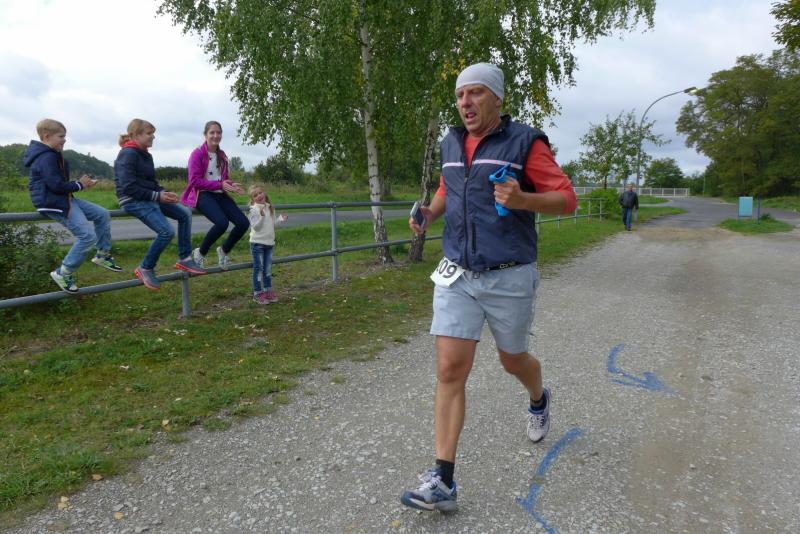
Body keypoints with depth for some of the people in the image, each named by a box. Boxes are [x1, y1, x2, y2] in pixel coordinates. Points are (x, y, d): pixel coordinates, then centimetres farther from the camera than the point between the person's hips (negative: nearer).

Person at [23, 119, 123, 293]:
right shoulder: (47, 158, -17)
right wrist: (79, 184, -9)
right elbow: (56, 184, -22)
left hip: (64, 198, 10)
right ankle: (63, 273, -4)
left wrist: (80, 182, 6)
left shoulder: (53, 155, 15)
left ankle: (102, 255, 18)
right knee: (87, 236, -17)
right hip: (52, 202, -10)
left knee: (102, 215, 9)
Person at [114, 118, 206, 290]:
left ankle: (184, 259, 7)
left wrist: (164, 193, -3)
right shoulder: (128, 154, -13)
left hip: (149, 198, 9)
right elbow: (128, 187, -21)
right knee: (167, 231, -22)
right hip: (133, 201, -9)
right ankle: (145, 269, -3)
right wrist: (157, 196, -21)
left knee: (185, 213, 2)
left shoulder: (145, 155, 14)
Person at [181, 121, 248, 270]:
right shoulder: (198, 153, -7)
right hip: (202, 194, -6)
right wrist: (220, 185, -20)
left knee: (243, 223, -13)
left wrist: (232, 185, -5)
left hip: (220, 195, 6)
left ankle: (224, 251, 13)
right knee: (222, 222, -32)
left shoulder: (222, 155, 13)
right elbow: (194, 181, -13)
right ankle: (200, 253, -6)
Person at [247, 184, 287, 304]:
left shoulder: (270, 208, 10)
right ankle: (257, 293, 7)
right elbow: (256, 227, -17)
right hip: (257, 243, -6)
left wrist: (280, 219, 6)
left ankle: (268, 290, 24)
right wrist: (261, 216, -28)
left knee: (268, 269, 13)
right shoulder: (253, 210, -10)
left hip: (269, 242, 6)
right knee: (258, 269, -1)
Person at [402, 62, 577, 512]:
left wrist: (522, 199, -27)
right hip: (457, 276, 4)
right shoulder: (451, 144, 9)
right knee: (450, 370, -5)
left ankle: (539, 400, 53)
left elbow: (567, 198, -8)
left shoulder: (525, 142, -6)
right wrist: (429, 213, 5)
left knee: (513, 360, 16)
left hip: (510, 277, -3)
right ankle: (443, 481, 0)